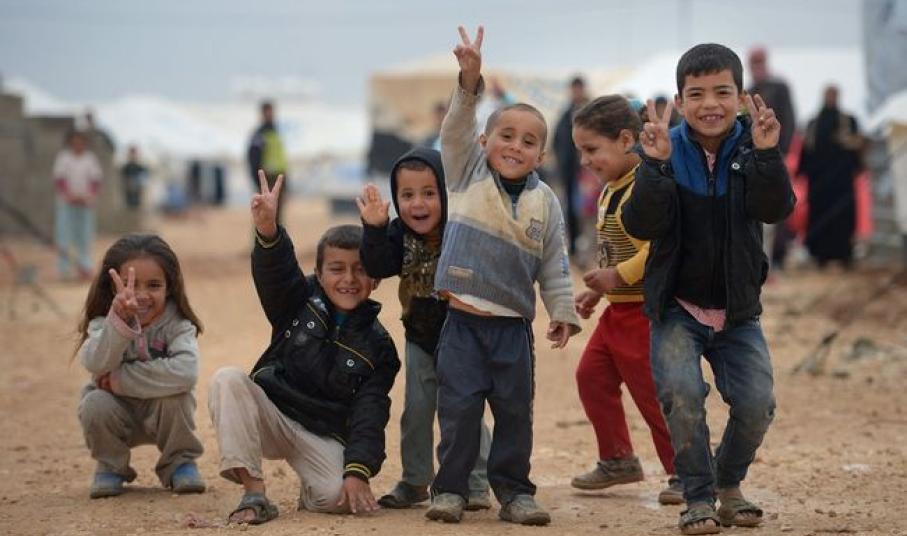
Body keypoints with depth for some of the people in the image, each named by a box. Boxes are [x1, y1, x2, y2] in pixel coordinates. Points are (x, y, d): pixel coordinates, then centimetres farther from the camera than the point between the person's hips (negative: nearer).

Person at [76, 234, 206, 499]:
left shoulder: (177, 326, -20)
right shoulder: (103, 323, -16)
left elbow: (186, 372, -39)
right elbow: (96, 364, -38)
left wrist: (120, 379, -35)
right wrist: (120, 319, -54)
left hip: (163, 414, -1)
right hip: (117, 415, 1)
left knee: (175, 396, -31)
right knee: (94, 404, -29)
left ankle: (180, 462, -4)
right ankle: (110, 467, 0)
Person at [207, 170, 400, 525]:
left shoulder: (378, 346, -1)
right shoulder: (301, 303, 1)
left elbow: (369, 416, -9)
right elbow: (275, 271, -21)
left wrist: (358, 470, -24)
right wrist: (268, 232, -44)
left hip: (324, 438, -1)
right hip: (271, 415, 2)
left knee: (338, 496, -32)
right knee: (227, 380, -28)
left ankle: (310, 491, 10)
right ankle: (254, 494, -27)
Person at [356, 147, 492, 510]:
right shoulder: (400, 235, -9)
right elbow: (376, 266, -25)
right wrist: (373, 227, -36)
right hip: (421, 338, 4)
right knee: (416, 411, 9)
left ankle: (476, 485, 11)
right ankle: (414, 482, 23)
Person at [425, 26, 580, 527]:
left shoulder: (544, 202, 5)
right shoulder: (468, 174, 3)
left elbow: (554, 265, 7)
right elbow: (456, 130, -12)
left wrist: (563, 311, 0)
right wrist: (470, 81, -25)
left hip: (513, 324, 2)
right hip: (463, 320, -1)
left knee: (515, 411, 4)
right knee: (459, 406, -3)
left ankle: (514, 491, 14)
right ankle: (450, 488, 7)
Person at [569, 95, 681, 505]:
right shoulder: (611, 191, 12)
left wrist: (619, 276, -25)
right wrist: (597, 291, 15)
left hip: (650, 310, -10)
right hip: (619, 310, 10)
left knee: (653, 391, -5)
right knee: (591, 376, 11)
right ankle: (618, 460, 25)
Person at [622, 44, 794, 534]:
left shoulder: (751, 150, -4)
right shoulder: (667, 150, -8)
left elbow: (775, 209, -21)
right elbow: (641, 226, -18)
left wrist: (766, 154, -37)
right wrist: (656, 166, -32)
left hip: (737, 309, 2)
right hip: (677, 306, -1)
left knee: (756, 404, -9)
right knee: (682, 393, -22)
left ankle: (729, 484, 21)